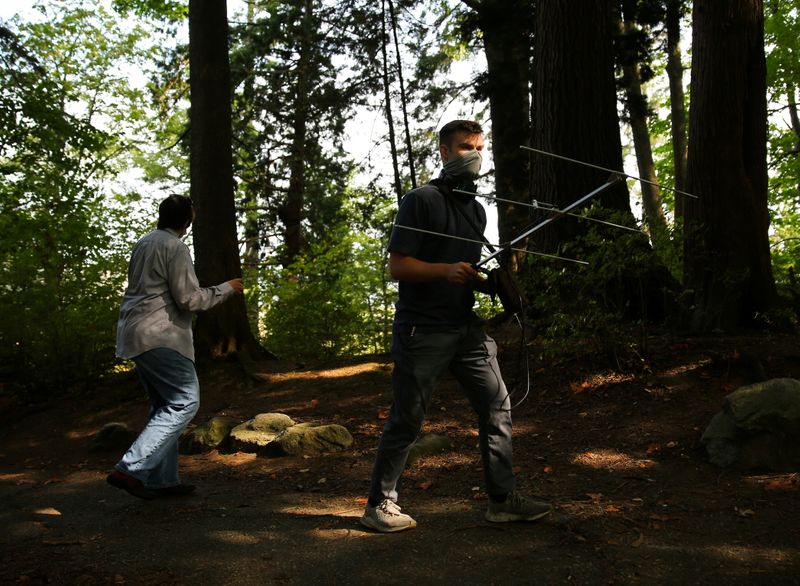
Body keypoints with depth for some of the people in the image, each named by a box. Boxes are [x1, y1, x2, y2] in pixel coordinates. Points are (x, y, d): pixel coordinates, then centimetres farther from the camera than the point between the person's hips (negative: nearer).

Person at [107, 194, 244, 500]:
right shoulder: (175, 248, -11)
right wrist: (227, 288, -2)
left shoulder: (143, 243, 16)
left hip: (137, 334, 10)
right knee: (184, 402, -8)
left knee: (165, 405, 13)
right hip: (159, 336, -10)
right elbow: (189, 299, -14)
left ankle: (163, 480, 13)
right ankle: (131, 469, -16)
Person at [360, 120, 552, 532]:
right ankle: (379, 505, 13)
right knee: (406, 420, 0)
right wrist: (447, 270, -25)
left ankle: (502, 499, 13)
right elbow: (397, 266, -12)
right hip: (422, 330, -7)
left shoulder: (477, 209, 17)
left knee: (497, 406, 3)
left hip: (467, 327, 7)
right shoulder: (421, 201, -6)